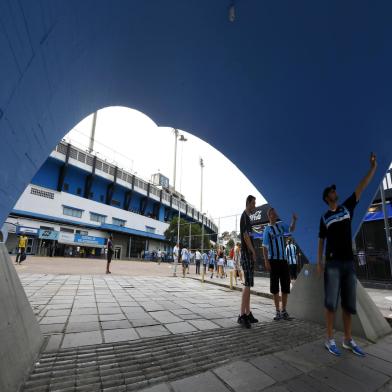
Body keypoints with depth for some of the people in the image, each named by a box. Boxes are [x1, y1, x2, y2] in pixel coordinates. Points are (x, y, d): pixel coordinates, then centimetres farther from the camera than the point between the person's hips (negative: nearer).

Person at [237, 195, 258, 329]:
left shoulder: (247, 217, 20)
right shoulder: (244, 216, -10)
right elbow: (245, 235, -18)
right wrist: (253, 251, -12)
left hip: (248, 254, 10)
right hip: (247, 254, -10)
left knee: (248, 284, 11)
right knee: (247, 284, -10)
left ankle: (248, 313, 18)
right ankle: (242, 315, -6)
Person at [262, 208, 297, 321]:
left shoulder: (281, 225, 9)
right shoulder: (267, 229, -4)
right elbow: (265, 247, -7)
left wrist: (294, 220, -12)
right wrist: (266, 262, -14)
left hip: (283, 259, 4)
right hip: (273, 260, -4)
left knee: (285, 286, 8)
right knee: (275, 287, 3)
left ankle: (284, 311, 22)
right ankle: (278, 312, 15)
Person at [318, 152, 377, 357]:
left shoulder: (347, 207, 11)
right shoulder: (324, 218, 7)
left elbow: (361, 187, 2)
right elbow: (321, 241, 6)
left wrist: (373, 167, -5)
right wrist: (319, 262, -1)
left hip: (349, 262, 3)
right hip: (332, 263, -2)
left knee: (349, 303, 9)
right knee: (331, 302, -3)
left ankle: (348, 340, 21)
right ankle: (330, 340, 6)